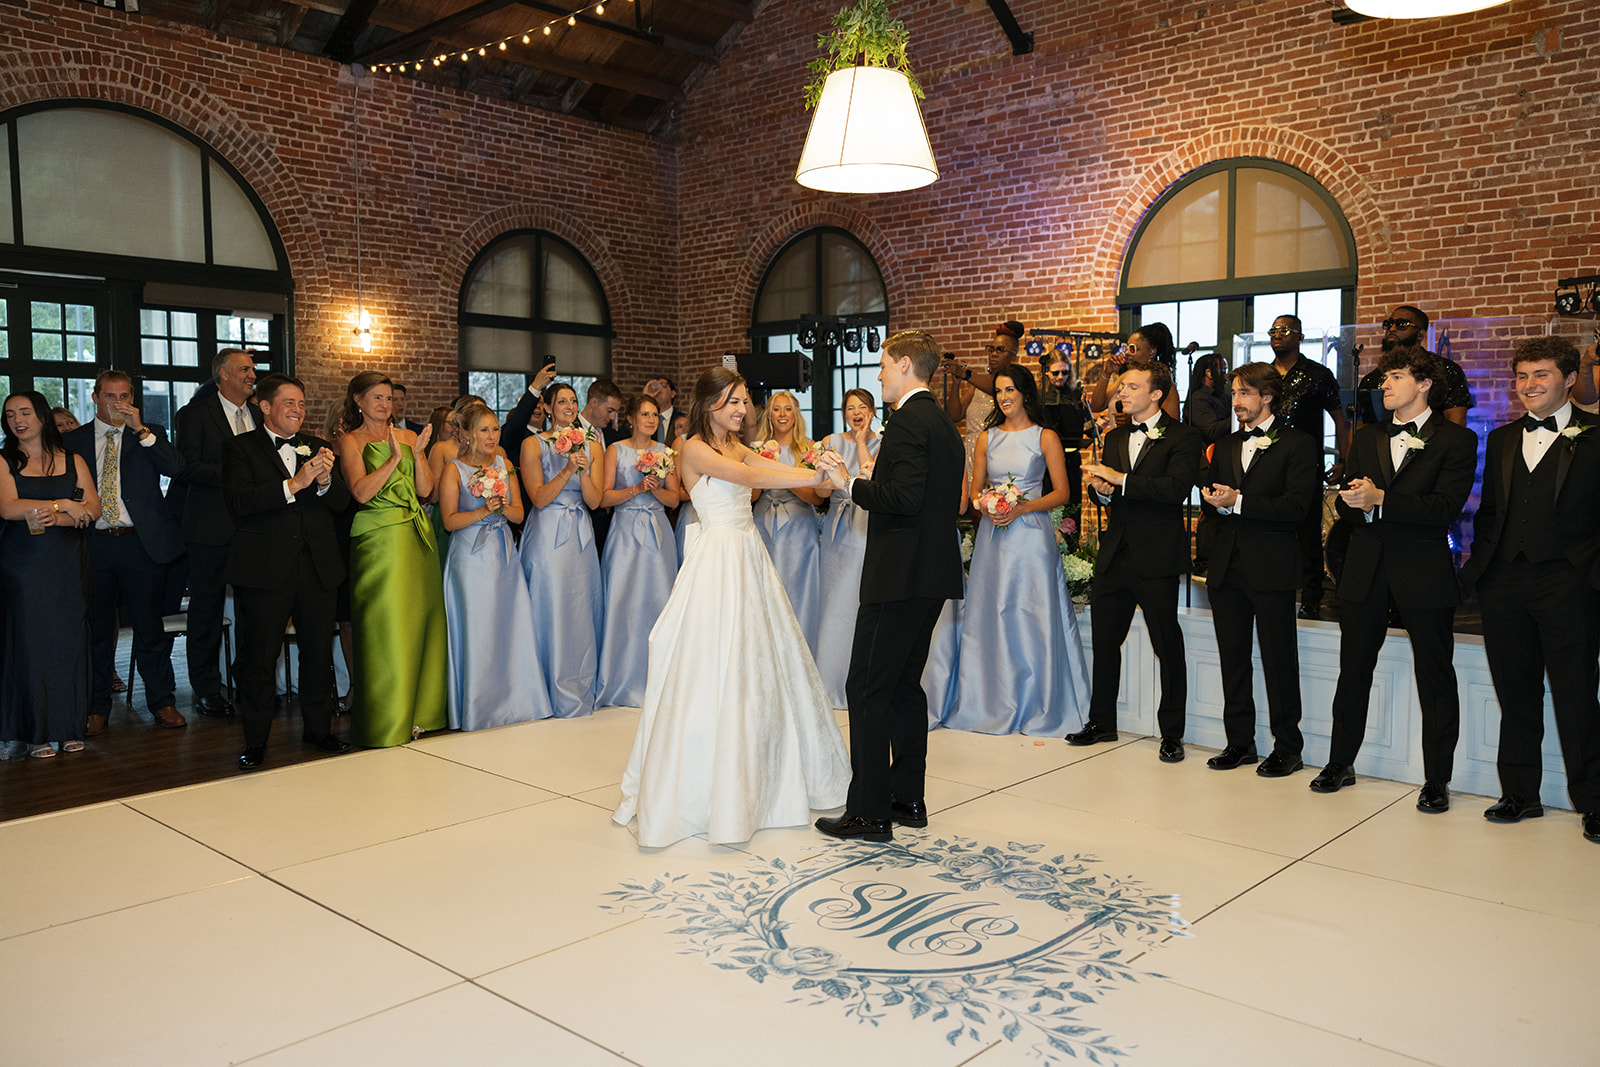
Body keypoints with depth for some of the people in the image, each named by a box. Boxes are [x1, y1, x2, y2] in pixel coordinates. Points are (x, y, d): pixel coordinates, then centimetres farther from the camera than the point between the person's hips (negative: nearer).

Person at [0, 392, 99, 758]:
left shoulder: (72, 461, 10)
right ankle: (37, 732, 7)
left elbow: (93, 508, 1)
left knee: (70, 639, 2)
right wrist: (64, 504, -10)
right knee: (30, 641, 0)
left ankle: (70, 727, 11)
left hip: (68, 563, 2)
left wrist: (55, 518, -16)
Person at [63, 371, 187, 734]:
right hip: (93, 544, 1)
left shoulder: (150, 435, 6)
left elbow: (175, 468, -12)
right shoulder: (72, 440, 10)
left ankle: (162, 702, 14)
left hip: (141, 543, -1)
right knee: (97, 628, 8)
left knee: (149, 626, 4)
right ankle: (97, 707, 19)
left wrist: (140, 429, -18)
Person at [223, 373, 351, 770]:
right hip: (264, 571, -4)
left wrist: (325, 480, -17)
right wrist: (295, 484, -22)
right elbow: (240, 501, -15)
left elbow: (342, 502, 4)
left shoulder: (318, 447, 13)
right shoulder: (240, 447, 1)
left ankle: (318, 728, 26)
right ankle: (255, 741, 16)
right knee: (259, 657, 4)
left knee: (319, 652, 11)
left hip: (318, 569, 4)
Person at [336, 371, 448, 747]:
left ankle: (420, 708, 17)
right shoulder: (351, 441, 2)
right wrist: (394, 457, -16)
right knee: (384, 625, -4)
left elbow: (425, 489, 6)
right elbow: (361, 492, -12)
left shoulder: (407, 436, 14)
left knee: (421, 619, 6)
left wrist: (417, 454, -7)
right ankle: (386, 718, 4)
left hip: (417, 536, 5)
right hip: (378, 540, -4)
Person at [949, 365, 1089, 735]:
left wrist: (1020, 508, -14)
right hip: (992, 536, 3)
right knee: (990, 617, 4)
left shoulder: (1045, 437, 1)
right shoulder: (987, 438, 11)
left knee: (1032, 618, -2)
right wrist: (984, 506, -8)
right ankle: (991, 702, 15)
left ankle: (1036, 707, 8)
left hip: (1031, 534, -3)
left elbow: (1061, 493, -2)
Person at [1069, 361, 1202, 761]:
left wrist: (1121, 479, -21)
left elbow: (1177, 487, -21)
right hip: (1114, 556, 6)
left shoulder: (1182, 438, -5)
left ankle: (1171, 733, 15)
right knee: (1104, 641, 12)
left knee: (1168, 648, 2)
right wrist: (1102, 490, -5)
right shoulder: (1114, 438, 16)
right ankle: (1102, 722, 27)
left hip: (1156, 559, -6)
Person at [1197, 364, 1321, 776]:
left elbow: (1297, 506, -14)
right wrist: (1219, 503, -7)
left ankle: (1287, 748, 11)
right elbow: (1209, 490, 17)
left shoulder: (1298, 445, -3)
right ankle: (1239, 742, 21)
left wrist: (1238, 502, -16)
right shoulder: (1226, 446, 17)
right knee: (1232, 657, 10)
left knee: (1278, 660, 0)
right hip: (1227, 567, 6)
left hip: (1271, 568, -6)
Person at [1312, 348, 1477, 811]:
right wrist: (1360, 505, -13)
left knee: (1435, 678, 2)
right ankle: (1340, 763, 22)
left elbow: (1446, 508, -13)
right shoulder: (1366, 438, 15)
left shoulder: (1456, 440, -1)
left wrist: (1380, 500, -20)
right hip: (1366, 568, 4)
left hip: (1423, 571, -4)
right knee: (1353, 671, 10)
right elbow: (1346, 504, 10)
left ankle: (1436, 780, 13)